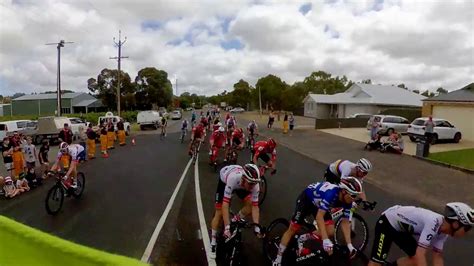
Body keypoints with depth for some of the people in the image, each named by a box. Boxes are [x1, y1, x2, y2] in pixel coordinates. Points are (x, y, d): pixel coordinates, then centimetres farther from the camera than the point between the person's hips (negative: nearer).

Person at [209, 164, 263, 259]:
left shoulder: (254, 185, -34)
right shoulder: (233, 178, -46)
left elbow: (255, 206, -26)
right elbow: (225, 204, -45)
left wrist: (257, 227, -33)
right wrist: (227, 228, -47)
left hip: (240, 185, 4)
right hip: (224, 180, -3)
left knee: (250, 204, -15)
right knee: (219, 213, -7)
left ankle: (234, 222, 11)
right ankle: (213, 243, 11)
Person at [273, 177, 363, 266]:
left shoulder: (347, 201, -19)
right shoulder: (331, 193, -40)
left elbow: (345, 222, -12)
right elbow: (319, 216, -44)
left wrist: (349, 245, -18)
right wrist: (326, 241, -49)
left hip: (318, 203, 6)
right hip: (306, 198, -6)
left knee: (329, 230, -10)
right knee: (293, 229, -5)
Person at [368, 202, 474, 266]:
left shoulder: (443, 230, -5)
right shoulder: (434, 223, -32)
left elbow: (438, 257, 3)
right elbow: (420, 254, -37)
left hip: (400, 228, 9)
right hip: (387, 223, -9)